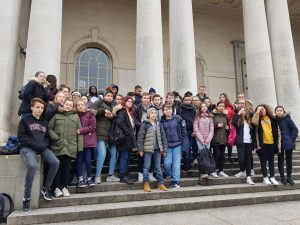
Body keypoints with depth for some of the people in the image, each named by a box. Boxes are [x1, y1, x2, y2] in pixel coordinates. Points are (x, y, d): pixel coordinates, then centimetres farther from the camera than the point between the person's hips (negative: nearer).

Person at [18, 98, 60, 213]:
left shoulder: (44, 121, 17)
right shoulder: (25, 119, 3)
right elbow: (21, 136, -5)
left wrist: (44, 144, -6)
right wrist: (35, 144, -15)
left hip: (42, 148, 5)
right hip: (27, 147, -5)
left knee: (55, 162, -20)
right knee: (32, 165, -34)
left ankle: (46, 188, 1)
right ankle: (26, 197, -17)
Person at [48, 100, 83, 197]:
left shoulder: (76, 116, 13)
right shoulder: (56, 115, 9)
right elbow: (50, 128, 3)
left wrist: (80, 146, 3)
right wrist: (56, 138, -10)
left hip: (70, 147, 1)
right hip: (58, 146, -1)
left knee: (67, 166, 6)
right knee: (57, 166, 2)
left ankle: (64, 187, 18)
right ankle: (56, 187, 13)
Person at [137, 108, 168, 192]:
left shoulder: (159, 125, 9)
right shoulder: (145, 124, -5)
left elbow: (163, 137, 12)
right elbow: (140, 137, -7)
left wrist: (164, 148, 8)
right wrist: (140, 149, -10)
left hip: (158, 149, 4)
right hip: (148, 148, -4)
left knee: (158, 166, 11)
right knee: (146, 166, 2)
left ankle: (160, 183, 19)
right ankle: (146, 184, 12)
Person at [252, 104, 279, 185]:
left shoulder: (272, 118, 8)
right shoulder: (258, 119, 1)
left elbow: (276, 129, 11)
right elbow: (254, 121, -23)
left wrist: (276, 140, 7)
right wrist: (257, 112, -15)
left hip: (271, 142, 3)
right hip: (263, 143, -2)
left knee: (271, 160, 10)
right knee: (263, 161, 4)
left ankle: (272, 177, 19)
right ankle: (265, 178, 13)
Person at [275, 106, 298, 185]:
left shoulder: (287, 119, -4)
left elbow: (295, 129, -4)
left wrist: (292, 139, -7)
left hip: (288, 143, -1)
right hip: (279, 144, 1)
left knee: (289, 160, 6)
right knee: (280, 161, 6)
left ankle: (289, 177, 18)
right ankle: (282, 177, 16)